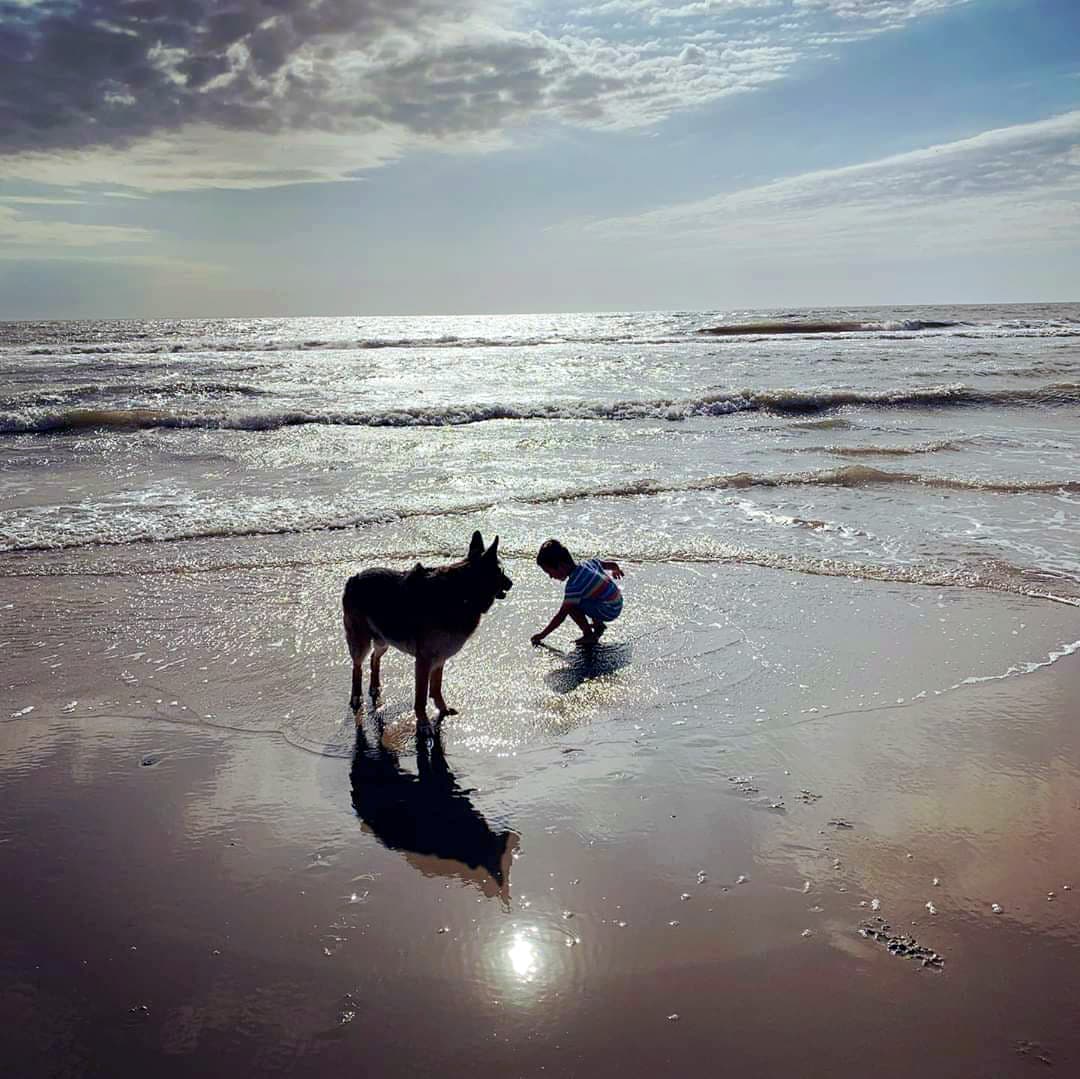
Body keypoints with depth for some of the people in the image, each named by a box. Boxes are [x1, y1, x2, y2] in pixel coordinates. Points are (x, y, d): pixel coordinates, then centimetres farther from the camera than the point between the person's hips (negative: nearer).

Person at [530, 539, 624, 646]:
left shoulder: (574, 584, -23)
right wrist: (617, 569, 42)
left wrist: (542, 634, -15)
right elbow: (613, 565, 16)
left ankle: (588, 635, -5)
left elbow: (561, 616, -21)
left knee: (571, 605, -17)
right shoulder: (589, 563, 0)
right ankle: (598, 623, 25)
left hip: (609, 612, -10)